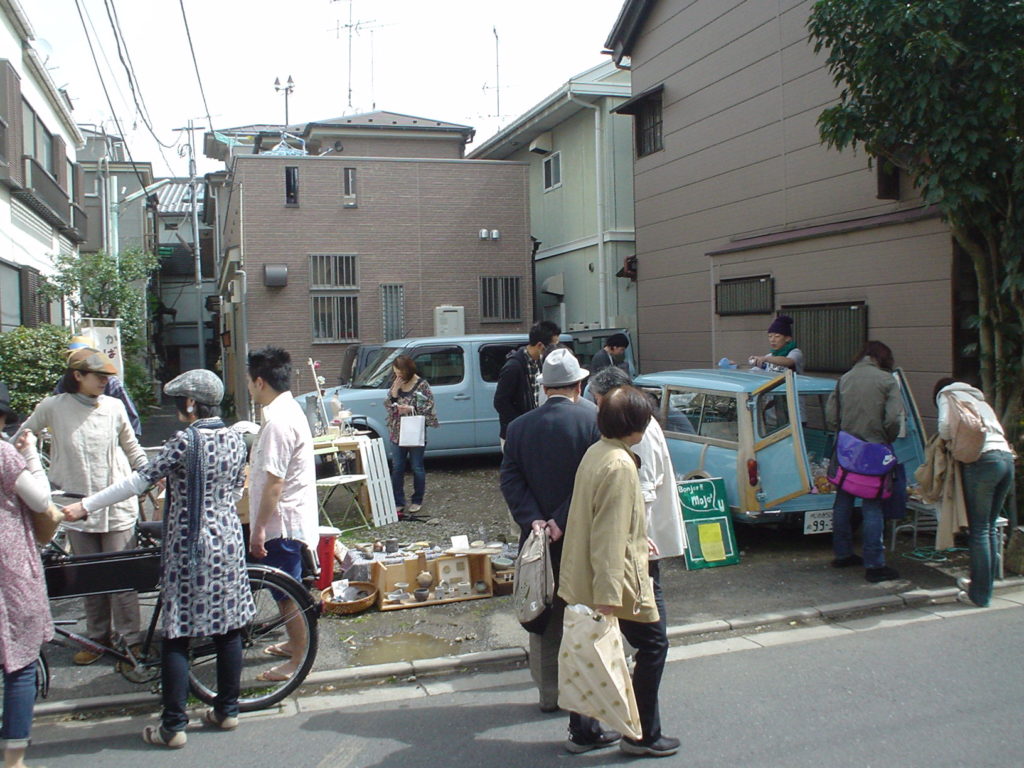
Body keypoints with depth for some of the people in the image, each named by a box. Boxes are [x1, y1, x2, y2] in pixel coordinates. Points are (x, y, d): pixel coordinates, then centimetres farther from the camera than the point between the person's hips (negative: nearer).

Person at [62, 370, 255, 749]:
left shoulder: (186, 440, -16)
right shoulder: (235, 438, 3)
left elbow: (140, 480, -15)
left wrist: (86, 506, -9)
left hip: (189, 547, -6)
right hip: (228, 542, 6)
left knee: (176, 636, 3)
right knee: (228, 627, 12)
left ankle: (173, 726, 8)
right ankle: (227, 710, 23)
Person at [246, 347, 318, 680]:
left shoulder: (278, 421, -24)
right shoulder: (289, 409, 9)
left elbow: (274, 481, -25)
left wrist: (259, 527, -20)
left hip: (283, 522, -10)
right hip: (292, 518, 10)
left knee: (287, 593, 1)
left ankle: (299, 659, 13)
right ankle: (295, 642, 37)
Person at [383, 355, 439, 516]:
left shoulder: (422, 385, -8)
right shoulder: (395, 384, 7)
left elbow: (428, 408, -8)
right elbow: (387, 405, 6)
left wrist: (411, 409, -20)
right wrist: (394, 391, -9)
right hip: (398, 432, 4)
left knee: (417, 467, 5)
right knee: (398, 468, 5)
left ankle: (417, 501, 18)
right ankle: (398, 502, 10)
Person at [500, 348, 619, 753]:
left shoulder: (519, 427, 2)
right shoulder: (592, 421, -11)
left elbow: (510, 479, -5)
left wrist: (532, 520, -12)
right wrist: (562, 523, -16)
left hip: (537, 537, 4)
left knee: (545, 619, 19)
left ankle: (550, 694, 34)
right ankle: (583, 725, 4)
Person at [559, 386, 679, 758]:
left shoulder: (595, 452, 6)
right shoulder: (620, 466, -22)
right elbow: (610, 536, -25)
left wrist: (638, 539, 31)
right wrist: (608, 596, -25)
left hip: (583, 578, 9)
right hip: (617, 578, -9)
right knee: (653, 644, 6)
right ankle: (642, 735, 14)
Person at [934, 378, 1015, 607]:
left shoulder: (947, 394, 13)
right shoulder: (980, 399, 33)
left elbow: (946, 425, -6)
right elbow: (997, 431, 23)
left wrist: (946, 439, 15)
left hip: (983, 460, -7)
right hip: (1007, 458, 7)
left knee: (979, 529, -2)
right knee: (990, 527, 15)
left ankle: (980, 594, 2)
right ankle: (983, 583, 24)